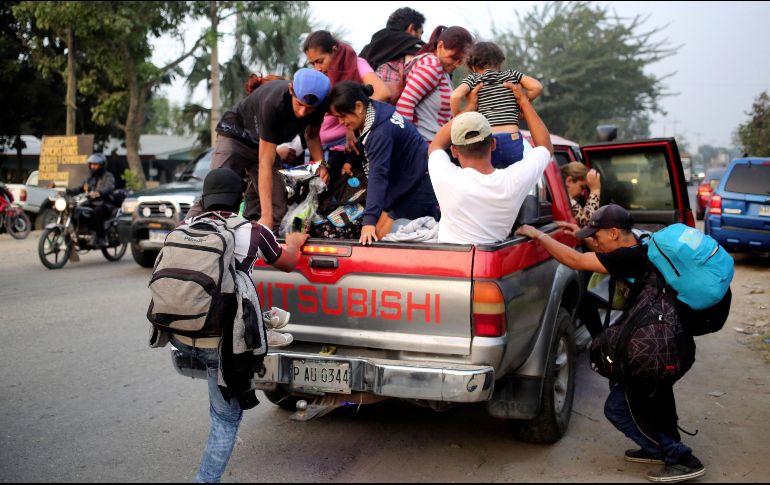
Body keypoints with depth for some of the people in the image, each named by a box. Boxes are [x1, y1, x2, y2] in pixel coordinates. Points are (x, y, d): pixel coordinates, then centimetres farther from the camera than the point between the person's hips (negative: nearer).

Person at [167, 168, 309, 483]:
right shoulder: (254, 232, -2)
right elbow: (288, 263, 17)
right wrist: (294, 242, 41)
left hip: (178, 336, 3)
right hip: (221, 344, -3)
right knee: (226, 419, 12)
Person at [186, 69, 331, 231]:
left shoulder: (319, 105, -23)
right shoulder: (273, 103, -39)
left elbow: (312, 135, 0)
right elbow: (265, 162, -38)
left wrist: (320, 164, -20)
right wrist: (266, 215, -40)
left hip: (264, 143, 6)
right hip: (236, 136, -6)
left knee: (278, 211, -5)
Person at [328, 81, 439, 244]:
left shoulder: (381, 131, -29)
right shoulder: (374, 110, -3)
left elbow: (378, 175, -36)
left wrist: (369, 221, -41)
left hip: (418, 186, -9)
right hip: (404, 180, 9)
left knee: (374, 239, -9)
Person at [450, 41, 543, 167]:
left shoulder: (472, 79, 9)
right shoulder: (511, 75, 15)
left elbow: (455, 97, -9)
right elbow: (537, 87, 7)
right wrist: (520, 105, 19)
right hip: (512, 140, 1)